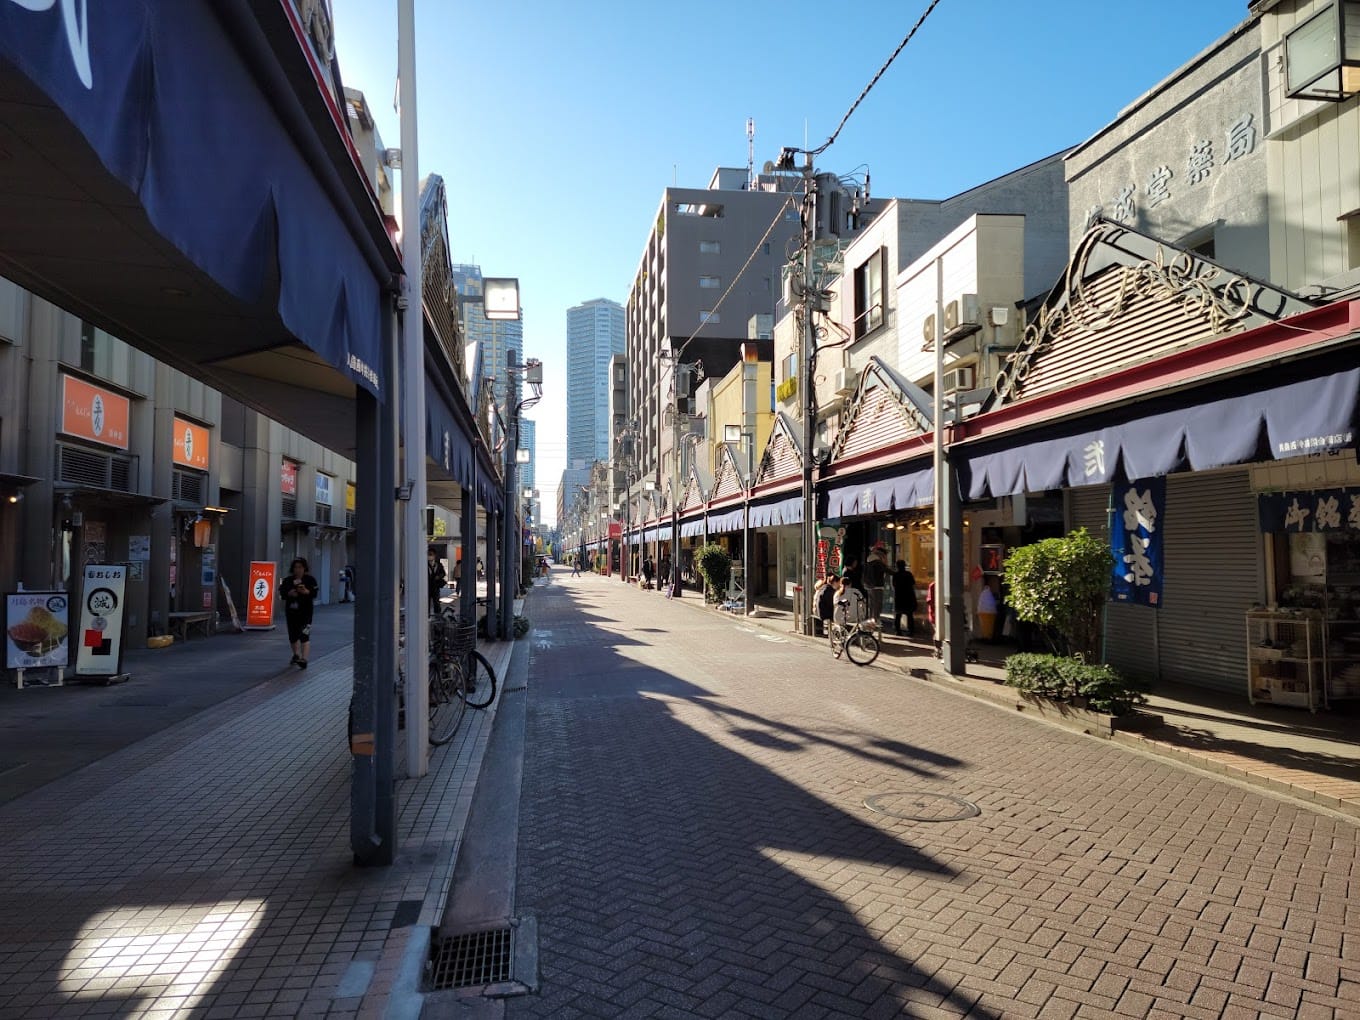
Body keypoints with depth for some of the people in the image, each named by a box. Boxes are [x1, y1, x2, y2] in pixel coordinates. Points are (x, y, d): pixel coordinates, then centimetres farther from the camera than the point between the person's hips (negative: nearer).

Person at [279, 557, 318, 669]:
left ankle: (304, 659, -19)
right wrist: (289, 593, -13)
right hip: (291, 611, 5)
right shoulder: (287, 580, 11)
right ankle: (296, 655, 37)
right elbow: (281, 593, 6)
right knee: (293, 635, 14)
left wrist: (306, 592, -25)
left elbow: (316, 593, -7)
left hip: (305, 611, -4)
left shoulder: (310, 579, 0)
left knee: (304, 635, -14)